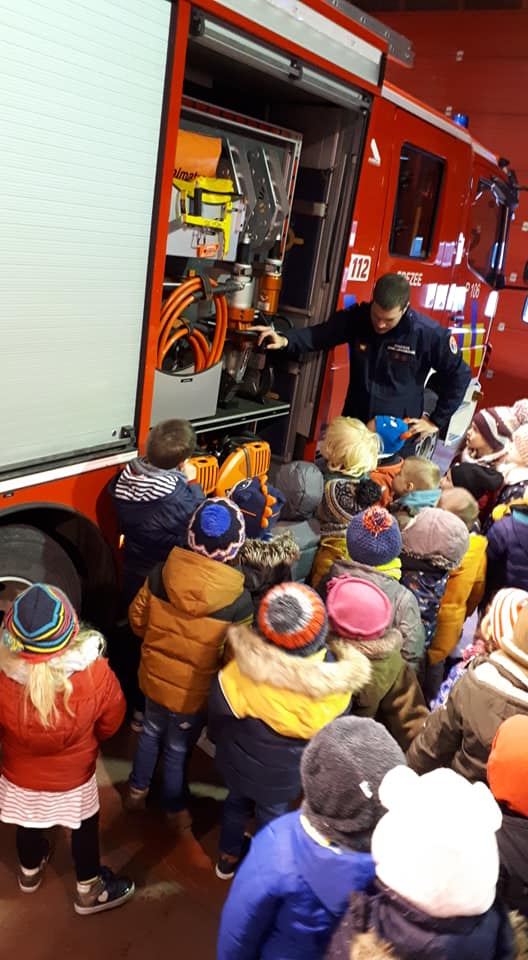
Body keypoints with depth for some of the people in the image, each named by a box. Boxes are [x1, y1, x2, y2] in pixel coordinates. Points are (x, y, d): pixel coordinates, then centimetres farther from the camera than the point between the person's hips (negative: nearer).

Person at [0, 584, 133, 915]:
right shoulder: (95, 673, -34)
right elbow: (112, 721, -14)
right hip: (73, 775, -2)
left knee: (28, 826, 32)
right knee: (85, 829, 27)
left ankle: (30, 872, 61)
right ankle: (90, 891, 49)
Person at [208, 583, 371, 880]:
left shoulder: (241, 671, -36)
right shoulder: (335, 686, -31)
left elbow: (219, 713, -15)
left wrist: (221, 742, 6)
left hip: (239, 761, 0)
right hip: (284, 776, 0)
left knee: (237, 801, 31)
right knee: (273, 816, 30)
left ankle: (229, 857, 57)